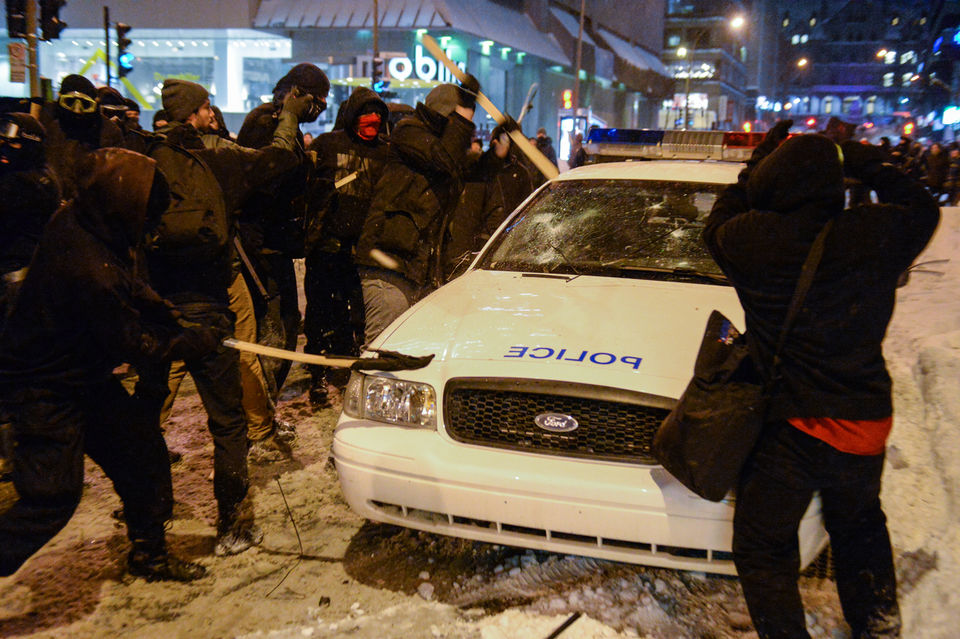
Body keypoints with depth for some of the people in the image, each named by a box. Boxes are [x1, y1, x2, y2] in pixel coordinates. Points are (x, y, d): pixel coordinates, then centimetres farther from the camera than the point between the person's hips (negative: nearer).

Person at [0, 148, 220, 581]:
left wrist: (158, 309, -1)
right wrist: (195, 341, -10)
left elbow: (127, 285, 11)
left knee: (141, 447, 13)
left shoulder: (73, 220, -7)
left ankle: (149, 553, 30)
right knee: (51, 497, -3)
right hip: (45, 393, -10)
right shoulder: (90, 269, -34)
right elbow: (133, 344, -21)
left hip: (83, 373, 10)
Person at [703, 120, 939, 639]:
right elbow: (921, 210, 12)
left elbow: (717, 225, 8)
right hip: (866, 422, 4)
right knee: (859, 526, 30)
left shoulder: (754, 241, -17)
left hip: (791, 428, -4)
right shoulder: (873, 235, -11)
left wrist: (757, 164, 15)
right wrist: (869, 166, 18)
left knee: (762, 548, 11)